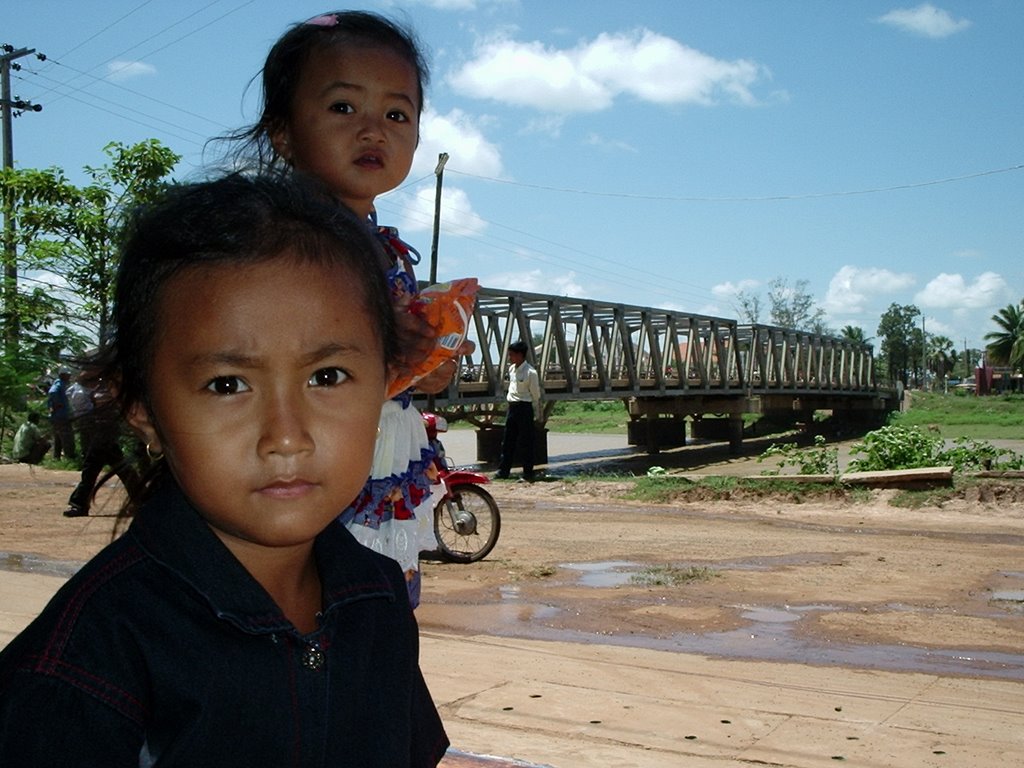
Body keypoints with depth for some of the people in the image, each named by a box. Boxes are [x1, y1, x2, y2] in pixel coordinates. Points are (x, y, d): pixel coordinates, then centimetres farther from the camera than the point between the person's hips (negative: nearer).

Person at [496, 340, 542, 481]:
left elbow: (536, 395, -9)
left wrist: (538, 415, -6)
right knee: (507, 441, 9)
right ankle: (503, 471, 16)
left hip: (524, 408, -7)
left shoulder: (530, 372, -14)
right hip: (512, 407, 7)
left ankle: (528, 473, 7)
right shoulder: (511, 369, 8)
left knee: (525, 442, -1)